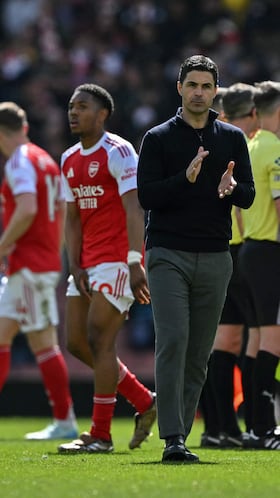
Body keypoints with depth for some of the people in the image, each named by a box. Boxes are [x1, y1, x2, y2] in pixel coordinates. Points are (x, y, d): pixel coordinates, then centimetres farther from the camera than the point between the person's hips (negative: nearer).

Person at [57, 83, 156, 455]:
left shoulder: (118, 152, -10)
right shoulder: (70, 160, 15)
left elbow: (133, 209, -18)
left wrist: (135, 261, -27)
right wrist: (76, 267, 4)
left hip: (117, 261, -9)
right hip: (87, 264, 9)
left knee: (99, 340, -11)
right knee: (77, 342, 6)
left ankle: (100, 436, -6)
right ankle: (145, 403, 18)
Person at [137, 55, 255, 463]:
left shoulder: (233, 138, 11)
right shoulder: (158, 138, 3)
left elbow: (249, 196, 7)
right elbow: (146, 196, -5)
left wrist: (232, 187, -16)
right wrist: (186, 178, -20)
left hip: (215, 258, 3)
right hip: (168, 255, -3)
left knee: (199, 353, 3)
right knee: (173, 341, -15)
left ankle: (180, 434, 10)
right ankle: (173, 440, -19)